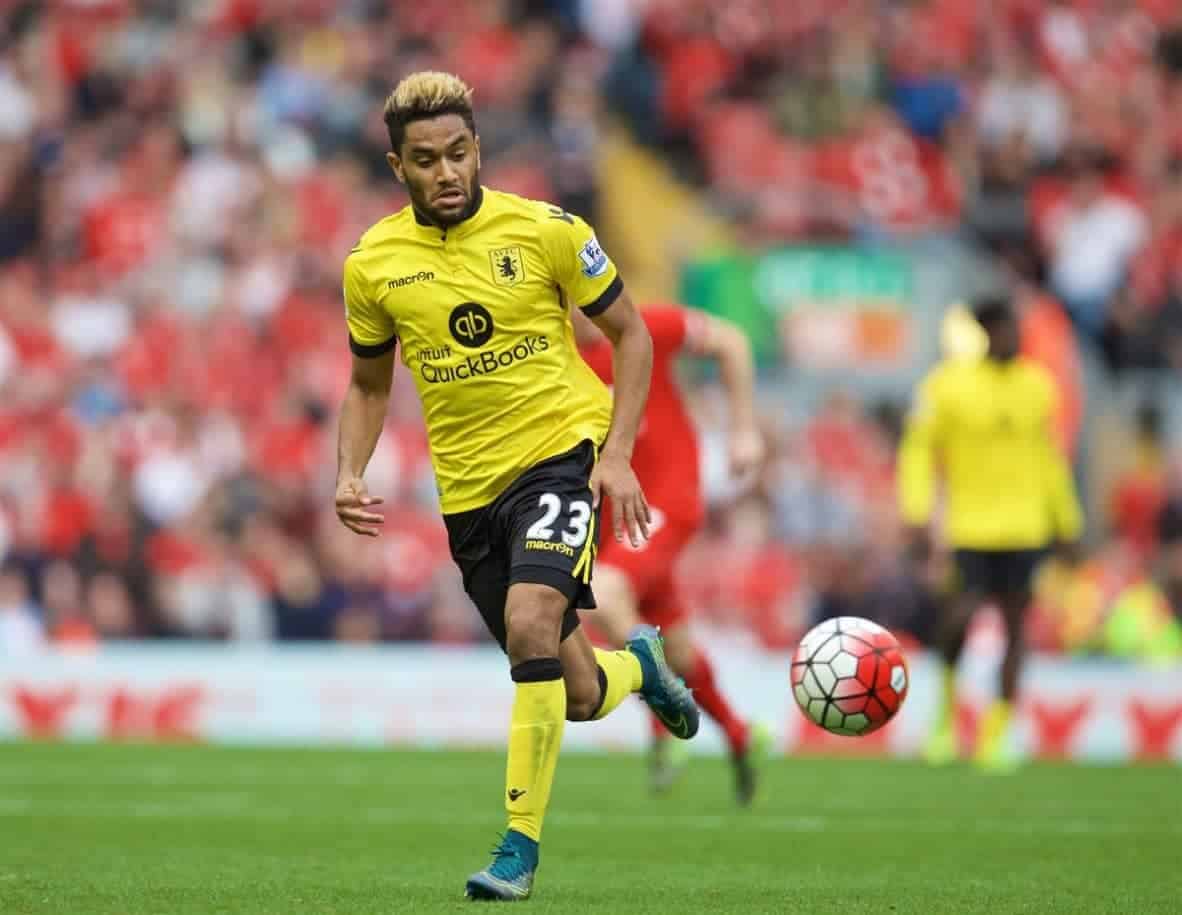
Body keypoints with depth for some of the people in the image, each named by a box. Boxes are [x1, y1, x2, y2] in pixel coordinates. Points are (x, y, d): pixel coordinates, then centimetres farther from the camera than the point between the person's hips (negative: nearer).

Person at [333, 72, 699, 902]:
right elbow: (370, 382, 15)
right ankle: (637, 665, 45)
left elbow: (630, 334, 1)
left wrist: (617, 454, -9)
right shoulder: (373, 264, -1)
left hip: (560, 452, -3)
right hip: (467, 485, 3)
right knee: (577, 699, 6)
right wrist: (351, 474, -2)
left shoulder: (545, 231, -8)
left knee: (531, 624, -29)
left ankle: (521, 845, -18)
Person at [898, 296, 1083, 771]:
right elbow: (918, 451, -3)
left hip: (1024, 528, 4)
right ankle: (948, 704, 10)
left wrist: (1067, 525, 18)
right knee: (962, 614, -17)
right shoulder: (947, 384, -5)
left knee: (1014, 622, 3)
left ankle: (996, 734, 12)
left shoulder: (1037, 384, 7)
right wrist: (917, 516, -11)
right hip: (969, 525, -3)